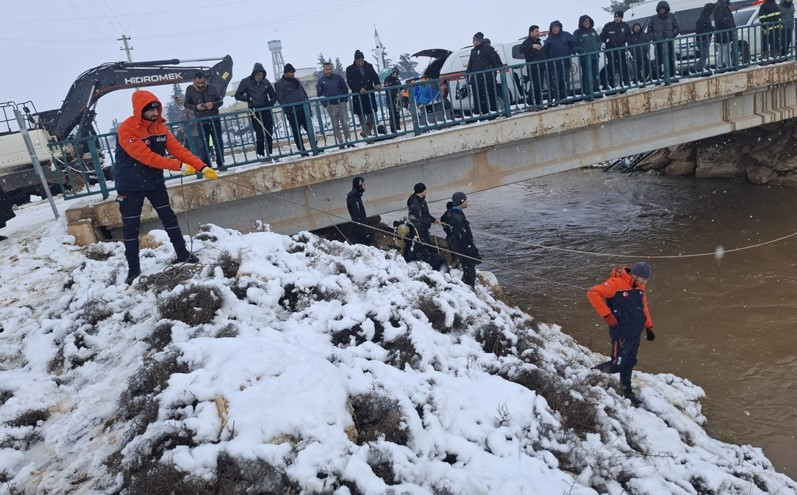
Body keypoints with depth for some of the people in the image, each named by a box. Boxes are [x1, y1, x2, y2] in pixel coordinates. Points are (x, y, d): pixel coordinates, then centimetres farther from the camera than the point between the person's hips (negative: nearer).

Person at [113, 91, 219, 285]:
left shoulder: (159, 127, -3)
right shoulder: (125, 130, -23)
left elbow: (177, 148, -7)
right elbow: (145, 156, -29)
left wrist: (201, 167, -17)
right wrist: (178, 166, -30)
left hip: (155, 182, 5)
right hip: (130, 186, -5)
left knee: (169, 217, 11)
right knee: (130, 227, 2)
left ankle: (182, 254, 25)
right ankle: (133, 269, 14)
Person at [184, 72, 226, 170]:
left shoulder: (212, 88, -4)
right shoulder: (190, 90, -3)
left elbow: (220, 100, 2)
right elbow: (187, 104, 2)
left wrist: (213, 104, -20)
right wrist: (196, 107, -17)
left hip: (214, 119, 0)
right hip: (201, 121, 0)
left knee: (218, 142, 2)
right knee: (204, 144, 5)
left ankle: (220, 163, 12)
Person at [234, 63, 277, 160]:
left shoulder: (266, 82, 6)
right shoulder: (246, 82, -2)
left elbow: (273, 95, 16)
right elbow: (237, 95, 1)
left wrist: (270, 104, -3)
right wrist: (249, 98, -14)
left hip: (266, 111, 3)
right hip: (254, 112, -3)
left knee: (269, 134, 3)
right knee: (260, 135, -8)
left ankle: (270, 154, 13)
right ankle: (260, 155, -2)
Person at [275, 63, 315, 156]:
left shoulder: (297, 81, 17)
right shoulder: (279, 84, -2)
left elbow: (304, 93, 22)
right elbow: (280, 99, -7)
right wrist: (287, 110, -16)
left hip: (303, 109, 5)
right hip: (292, 112, -5)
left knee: (309, 128, 7)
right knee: (296, 131, -1)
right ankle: (302, 150, 3)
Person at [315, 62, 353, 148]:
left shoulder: (338, 77, 3)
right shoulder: (321, 80, 1)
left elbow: (345, 89, 9)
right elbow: (319, 94, 4)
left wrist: (345, 100, 1)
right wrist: (325, 104, -5)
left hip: (341, 104, 0)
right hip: (330, 106, 0)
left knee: (345, 123, -3)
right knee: (335, 126, 2)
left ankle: (348, 141, 3)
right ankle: (340, 143, 6)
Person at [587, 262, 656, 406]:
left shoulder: (640, 286, 6)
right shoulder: (616, 283, -19)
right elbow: (593, 293, -23)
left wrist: (648, 326, 19)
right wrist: (607, 315, -25)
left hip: (636, 333, 8)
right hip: (621, 334, -7)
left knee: (629, 363, 17)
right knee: (617, 365, -5)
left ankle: (627, 391, 31)